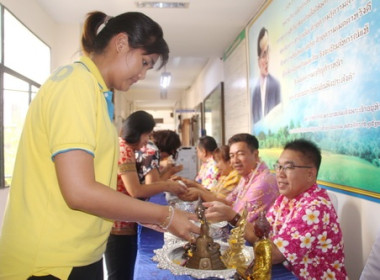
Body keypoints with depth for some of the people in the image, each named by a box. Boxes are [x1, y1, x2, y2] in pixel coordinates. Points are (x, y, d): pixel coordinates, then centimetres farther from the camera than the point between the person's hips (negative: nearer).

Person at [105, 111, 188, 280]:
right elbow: (135, 191, -22)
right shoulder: (124, 149, -16)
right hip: (119, 226, -10)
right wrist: (166, 186, -13)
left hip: (118, 225, 10)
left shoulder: (120, 147, 15)